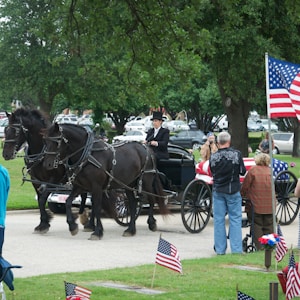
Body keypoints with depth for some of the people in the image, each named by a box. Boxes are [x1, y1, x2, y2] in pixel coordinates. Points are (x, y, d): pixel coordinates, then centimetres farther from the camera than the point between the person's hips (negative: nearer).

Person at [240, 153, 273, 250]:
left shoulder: (253, 170, -5)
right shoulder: (271, 171, 5)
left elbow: (245, 186, -1)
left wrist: (243, 194, 17)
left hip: (256, 204, -3)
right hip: (270, 205, 3)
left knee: (257, 225, 4)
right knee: (269, 226, 11)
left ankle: (259, 248, -1)